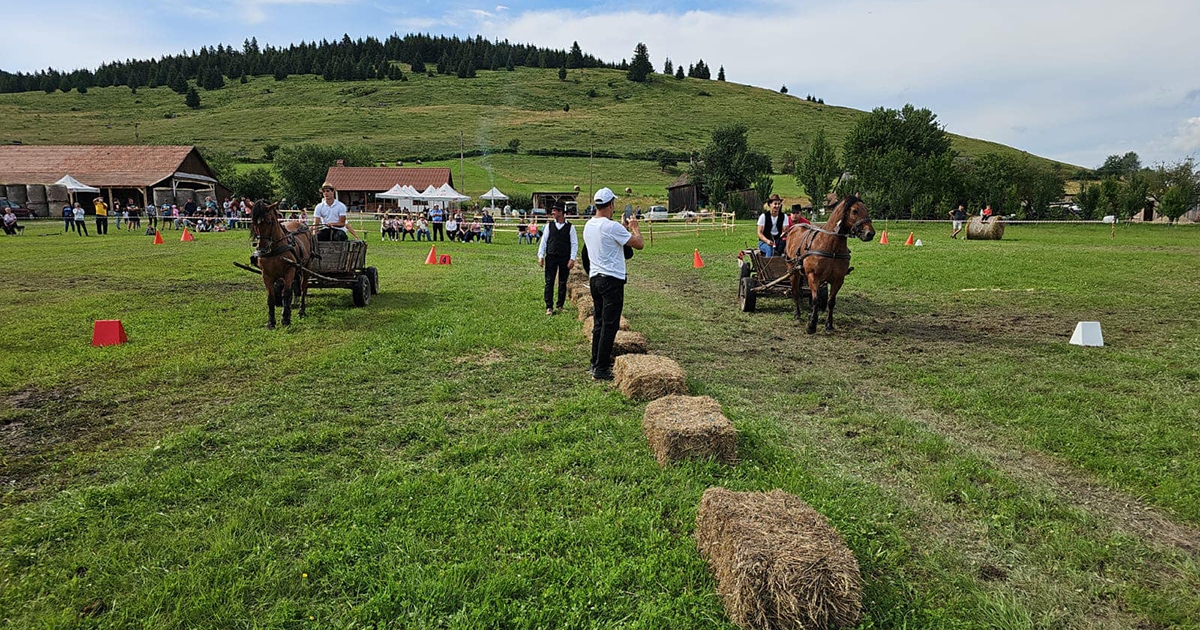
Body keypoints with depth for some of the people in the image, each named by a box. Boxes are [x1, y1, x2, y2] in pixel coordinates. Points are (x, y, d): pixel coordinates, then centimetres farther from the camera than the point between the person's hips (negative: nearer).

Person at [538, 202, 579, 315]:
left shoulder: (570, 227, -1)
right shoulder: (549, 225, 4)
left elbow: (574, 244, -1)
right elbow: (543, 241, 7)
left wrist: (572, 259, -9)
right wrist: (541, 256, 1)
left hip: (565, 259, -1)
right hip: (551, 258, 1)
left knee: (563, 283, 8)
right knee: (549, 282, -1)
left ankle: (559, 306, 20)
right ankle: (549, 307, 3)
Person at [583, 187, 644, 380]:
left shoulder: (589, 225, 9)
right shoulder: (612, 227, -17)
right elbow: (639, 244, -12)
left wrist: (625, 227, 25)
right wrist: (634, 227, 6)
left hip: (594, 278, 9)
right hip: (612, 279, -9)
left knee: (598, 323, 16)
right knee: (609, 326, -4)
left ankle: (596, 363, 23)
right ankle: (601, 369, -2)